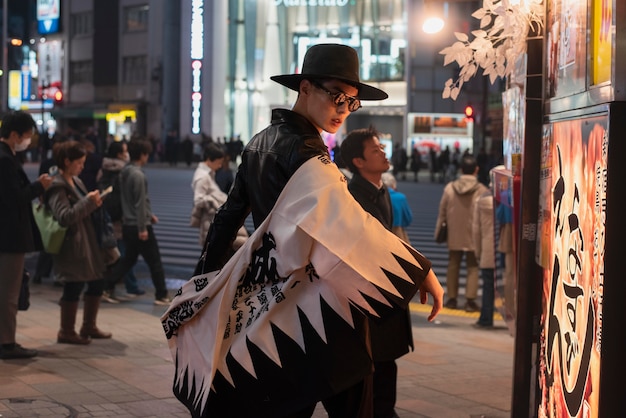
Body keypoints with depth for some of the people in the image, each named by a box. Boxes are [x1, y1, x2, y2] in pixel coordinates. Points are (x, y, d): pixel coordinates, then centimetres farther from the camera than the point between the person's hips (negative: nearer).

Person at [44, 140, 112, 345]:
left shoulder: (75, 181, 13)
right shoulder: (57, 186, -14)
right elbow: (65, 216, -24)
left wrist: (93, 203, 6)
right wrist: (88, 202, -22)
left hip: (87, 240, 9)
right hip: (71, 244, -9)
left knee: (97, 282, 13)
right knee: (74, 287, -2)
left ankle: (89, 327, 26)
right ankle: (66, 332, 11)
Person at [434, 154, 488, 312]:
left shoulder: (449, 188, -3)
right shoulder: (481, 190, -10)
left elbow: (442, 213, 3)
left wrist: (438, 232, 13)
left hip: (454, 235, 2)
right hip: (474, 237, -2)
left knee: (453, 266, 13)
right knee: (473, 268, 4)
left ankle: (452, 298, 17)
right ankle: (470, 300, -1)